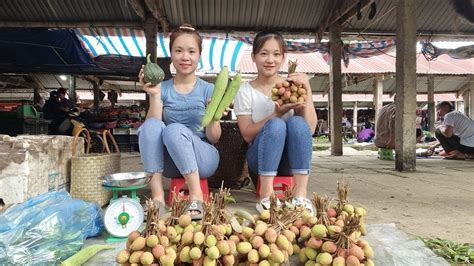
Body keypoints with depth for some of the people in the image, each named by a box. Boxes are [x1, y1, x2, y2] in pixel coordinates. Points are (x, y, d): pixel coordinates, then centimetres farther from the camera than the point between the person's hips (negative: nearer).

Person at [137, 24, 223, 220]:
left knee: (174, 129, -31)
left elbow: (213, 138, -2)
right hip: (169, 163, 2)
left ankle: (196, 195, -24)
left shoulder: (208, 90, 0)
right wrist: (154, 96, -13)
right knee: (152, 125, -27)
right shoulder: (163, 89, 4)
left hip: (202, 158, -2)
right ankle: (157, 196, -27)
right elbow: (151, 132, -6)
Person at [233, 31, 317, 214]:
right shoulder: (245, 91, 0)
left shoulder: (293, 86, 3)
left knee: (297, 122, -28)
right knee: (275, 125, -30)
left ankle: (301, 195, -31)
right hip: (261, 158, -1)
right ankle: (266, 196, -30)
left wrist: (307, 90, -18)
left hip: (292, 158, 2)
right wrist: (277, 113, -22)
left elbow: (309, 129, -7)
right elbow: (247, 135, -9)